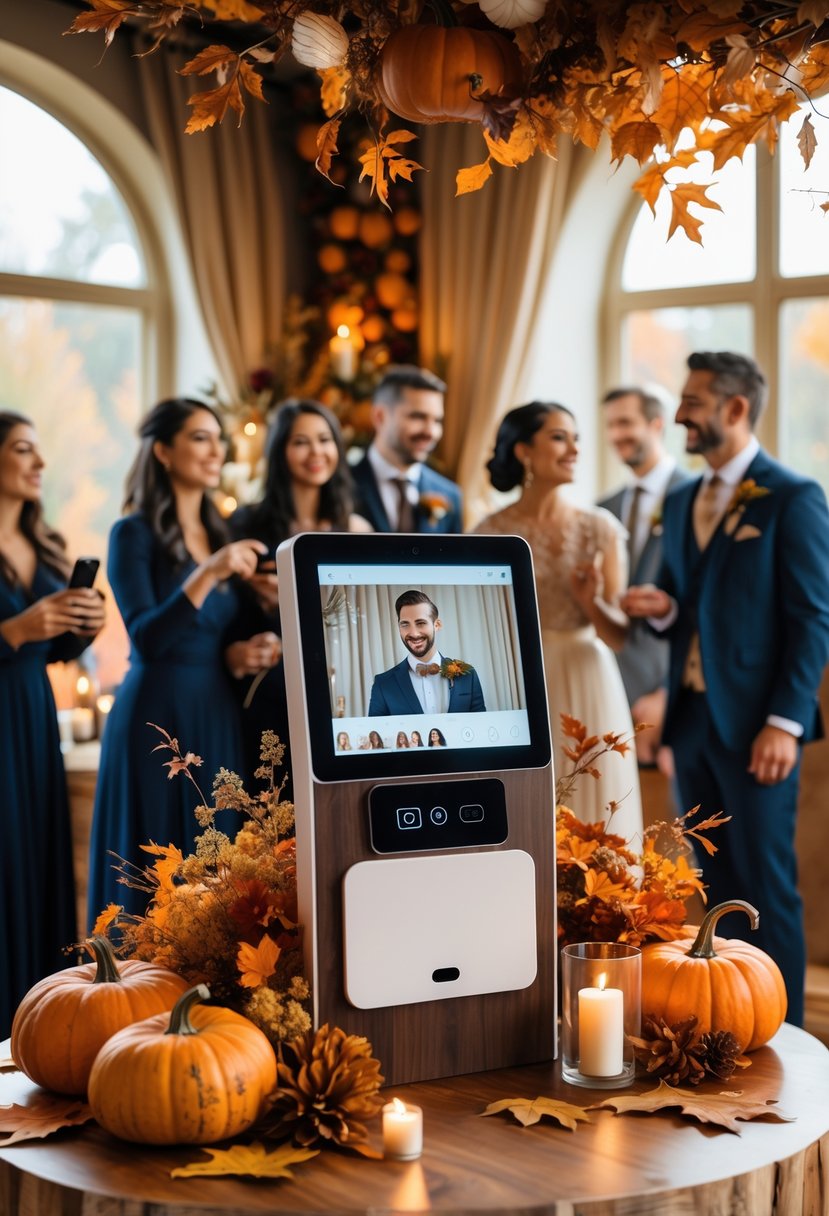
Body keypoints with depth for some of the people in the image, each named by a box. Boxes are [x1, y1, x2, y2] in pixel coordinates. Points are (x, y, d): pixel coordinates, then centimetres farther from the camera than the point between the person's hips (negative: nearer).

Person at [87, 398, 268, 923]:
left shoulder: (221, 532, 13)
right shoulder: (135, 533, -6)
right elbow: (146, 640, -18)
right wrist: (207, 573, -27)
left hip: (220, 718, 6)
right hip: (159, 718, -6)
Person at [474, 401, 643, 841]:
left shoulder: (600, 527, 0)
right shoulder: (493, 533, -4)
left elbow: (619, 635, -1)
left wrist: (593, 603, -18)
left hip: (588, 694, 1)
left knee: (593, 832, 4)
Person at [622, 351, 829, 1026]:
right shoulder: (681, 502, 14)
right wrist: (662, 608, -3)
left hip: (755, 723, -6)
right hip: (692, 716, 6)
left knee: (767, 886, 0)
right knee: (717, 883, 12)